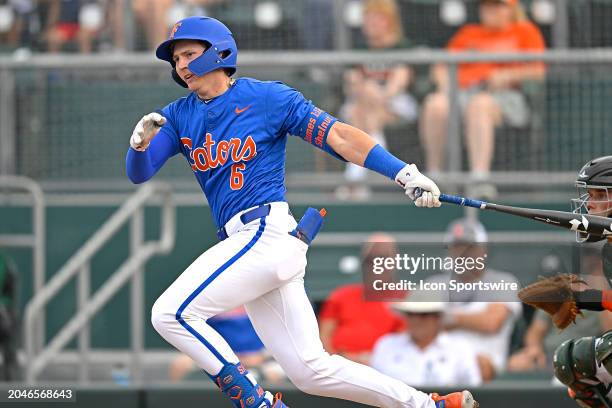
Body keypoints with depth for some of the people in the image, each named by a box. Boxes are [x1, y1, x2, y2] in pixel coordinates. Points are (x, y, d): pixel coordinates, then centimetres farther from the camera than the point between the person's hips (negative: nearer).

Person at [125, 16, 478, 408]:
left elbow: (336, 134, -5)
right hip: (246, 243, 7)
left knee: (171, 313, -15)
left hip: (266, 233, -7)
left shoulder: (266, 97, -1)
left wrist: (404, 173, -14)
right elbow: (138, 173, 5)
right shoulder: (178, 117, 14)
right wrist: (140, 144, -20)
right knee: (311, 370, 4)